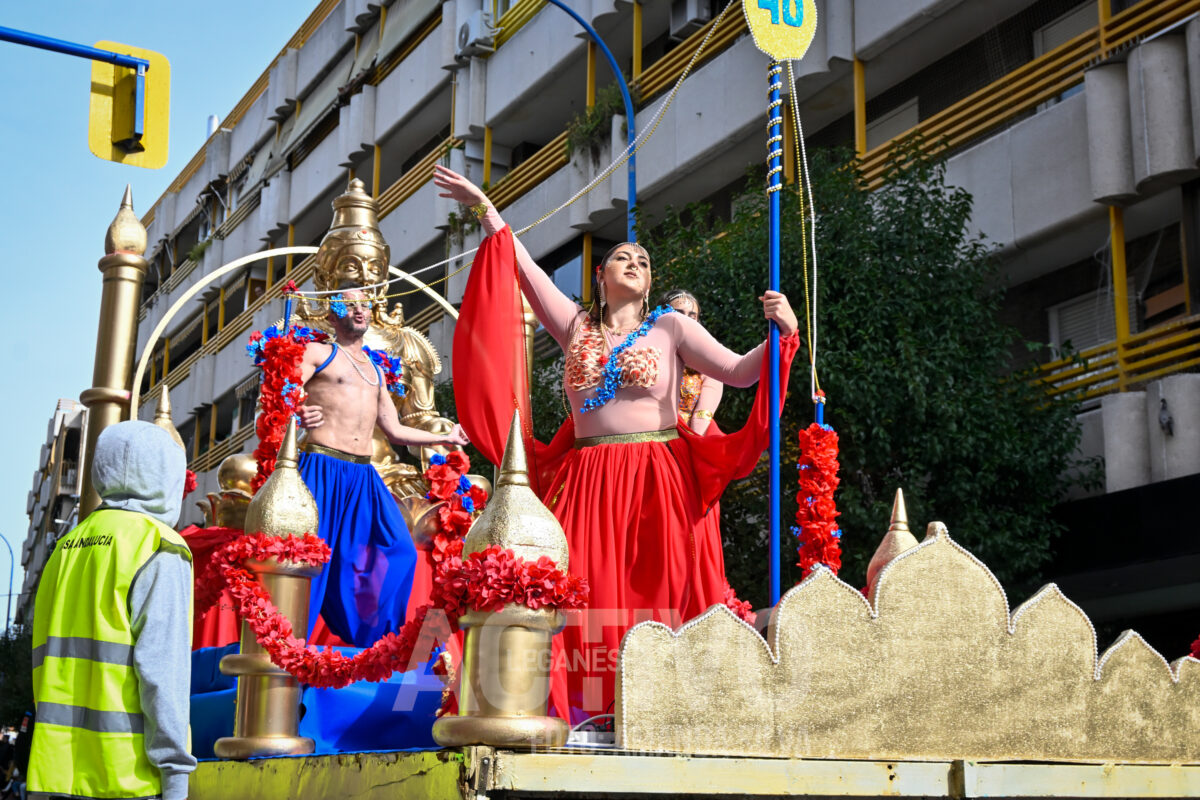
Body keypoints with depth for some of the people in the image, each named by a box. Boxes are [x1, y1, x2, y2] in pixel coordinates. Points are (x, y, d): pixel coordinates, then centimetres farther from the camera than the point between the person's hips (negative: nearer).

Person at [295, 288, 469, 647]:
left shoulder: (375, 370, 25)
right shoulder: (318, 353, 6)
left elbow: (394, 430, 29)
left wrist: (445, 437, 33)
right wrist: (297, 413, -32)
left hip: (364, 476, 7)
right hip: (323, 469, -6)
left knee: (399, 552, 0)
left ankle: (373, 641, 9)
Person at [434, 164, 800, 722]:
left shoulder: (671, 327, 9)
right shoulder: (576, 327, 15)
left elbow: (739, 371, 1)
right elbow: (524, 268, 13)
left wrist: (782, 333, -15)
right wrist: (484, 208, 12)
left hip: (658, 481, -2)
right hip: (588, 483, 2)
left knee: (656, 595, -9)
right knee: (585, 594, -8)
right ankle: (572, 710, -7)